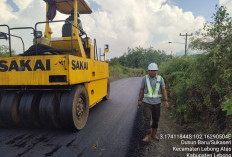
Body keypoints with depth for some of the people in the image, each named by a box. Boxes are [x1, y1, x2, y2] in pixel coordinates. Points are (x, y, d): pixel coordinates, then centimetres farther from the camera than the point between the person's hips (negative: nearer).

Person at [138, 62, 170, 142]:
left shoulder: (160, 78, -4)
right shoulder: (145, 78, -6)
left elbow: (164, 90, -2)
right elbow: (141, 90, 2)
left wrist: (166, 101, -11)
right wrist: (139, 100, 7)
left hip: (156, 102, 2)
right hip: (147, 102, -2)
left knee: (156, 119, 12)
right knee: (147, 119, -9)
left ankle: (154, 133, 31)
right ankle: (148, 136, -2)